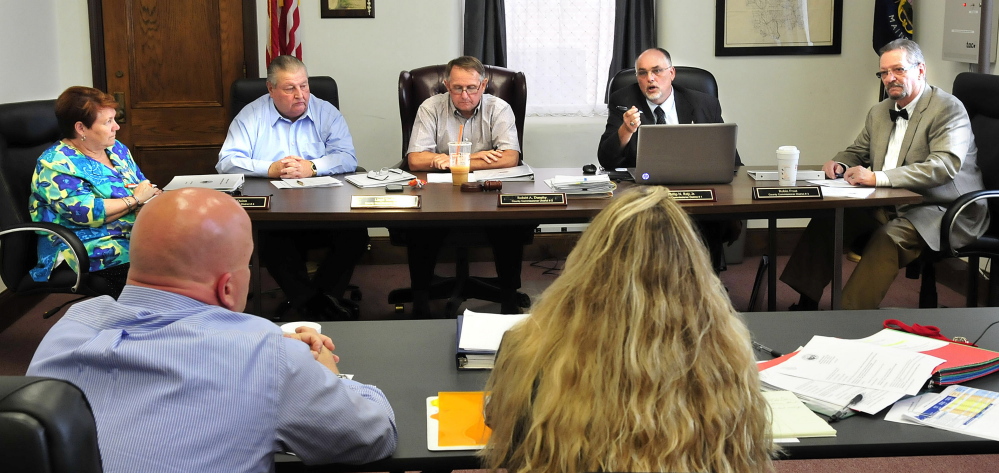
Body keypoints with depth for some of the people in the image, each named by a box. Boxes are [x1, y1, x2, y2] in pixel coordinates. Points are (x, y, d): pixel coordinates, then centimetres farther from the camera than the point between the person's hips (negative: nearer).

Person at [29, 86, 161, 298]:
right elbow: (87, 213, -19)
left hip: (137, 235, 8)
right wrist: (135, 199, -9)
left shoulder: (115, 148, 16)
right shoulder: (57, 165, -8)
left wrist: (151, 196, -5)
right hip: (94, 250, -7)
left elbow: (145, 187, 19)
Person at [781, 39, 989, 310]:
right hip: (890, 206, 7)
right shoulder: (879, 112, 14)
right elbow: (857, 152, 27)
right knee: (828, 219, -13)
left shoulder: (948, 109, -10)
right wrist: (839, 164, 0)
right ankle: (805, 305, -11)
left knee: (889, 236, -34)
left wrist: (878, 178, -31)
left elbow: (945, 166, -25)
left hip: (943, 211, -7)